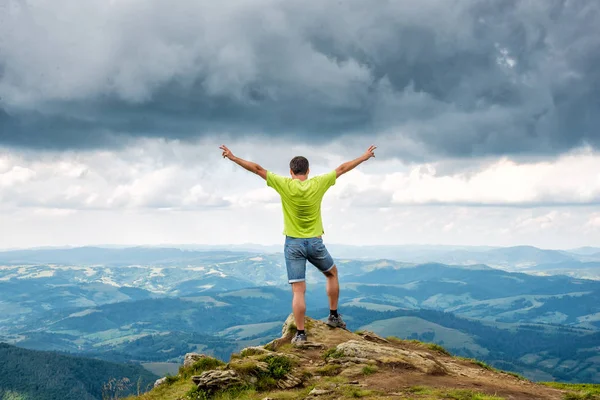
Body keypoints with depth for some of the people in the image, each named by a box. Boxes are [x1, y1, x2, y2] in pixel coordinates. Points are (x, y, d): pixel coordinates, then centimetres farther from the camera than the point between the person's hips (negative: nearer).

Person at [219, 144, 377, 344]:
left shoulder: (284, 185, -8)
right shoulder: (318, 184, -5)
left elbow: (257, 169, -4)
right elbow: (342, 168, 7)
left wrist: (233, 158, 3)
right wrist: (364, 157, 18)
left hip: (293, 244, -1)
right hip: (315, 243, 1)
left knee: (298, 290, -1)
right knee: (332, 274, 27)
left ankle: (300, 334, -1)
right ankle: (334, 316, 29)